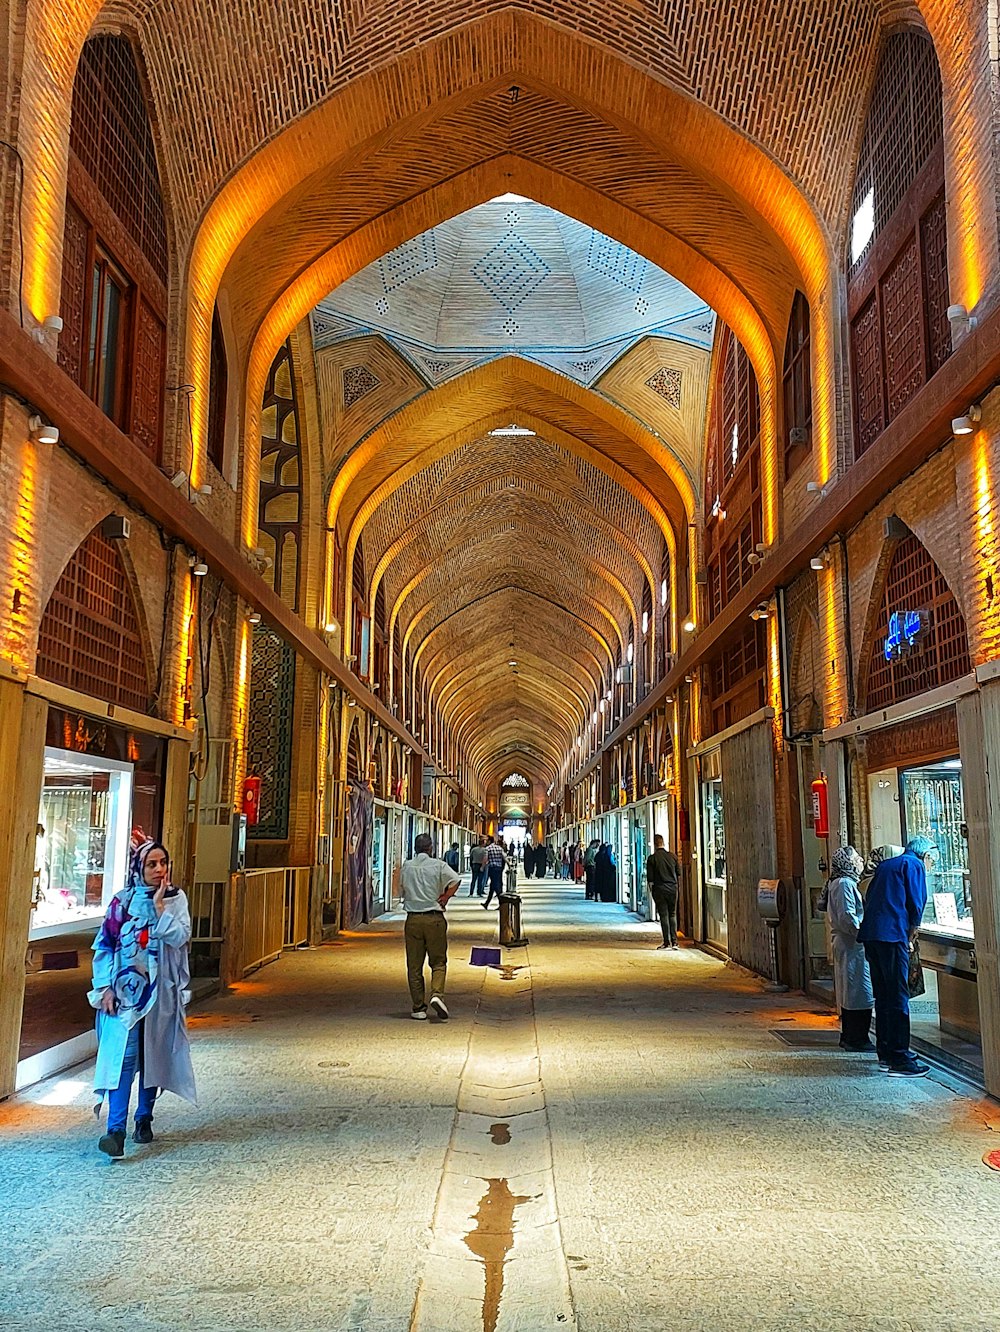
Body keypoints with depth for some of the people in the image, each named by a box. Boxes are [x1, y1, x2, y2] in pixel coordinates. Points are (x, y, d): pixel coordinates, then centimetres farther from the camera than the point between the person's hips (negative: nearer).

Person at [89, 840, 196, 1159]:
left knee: (153, 1056, 10)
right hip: (125, 989, -1)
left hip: (161, 992, 1)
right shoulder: (123, 901, 1)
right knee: (124, 1055, -12)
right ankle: (116, 1130, -14)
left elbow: (179, 937, -13)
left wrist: (160, 904, -15)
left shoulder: (176, 899, 2)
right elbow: (104, 945, 3)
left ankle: (144, 1119, 26)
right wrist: (105, 987, -4)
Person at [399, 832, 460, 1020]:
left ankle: (419, 1008, 9)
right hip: (434, 918, -2)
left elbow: (401, 892, 16)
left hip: (413, 919, 2)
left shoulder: (406, 866, 6)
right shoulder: (438, 865, -3)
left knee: (414, 965, 8)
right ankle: (437, 994, -14)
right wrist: (445, 898, -3)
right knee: (439, 962, 8)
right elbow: (456, 880, -16)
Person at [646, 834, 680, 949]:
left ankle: (667, 942, 3)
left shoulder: (651, 858, -7)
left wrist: (651, 891, 6)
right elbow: (679, 874, 8)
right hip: (672, 888, 3)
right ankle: (674, 942, 7)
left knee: (664, 915, 2)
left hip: (659, 889, -3)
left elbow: (650, 879, -5)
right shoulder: (672, 856, 3)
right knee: (673, 915, 11)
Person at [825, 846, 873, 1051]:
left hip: (846, 944, 11)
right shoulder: (845, 884, -15)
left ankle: (848, 1037, 20)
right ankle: (857, 1039, -4)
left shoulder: (839, 883, 17)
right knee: (859, 993, -7)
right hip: (853, 946, -11)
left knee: (849, 992, 14)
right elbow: (847, 917, -21)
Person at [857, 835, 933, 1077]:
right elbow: (916, 902, -5)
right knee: (898, 997, -7)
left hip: (870, 934, 8)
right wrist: (911, 932, 10)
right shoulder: (914, 865, 3)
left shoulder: (886, 865, 25)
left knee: (883, 995, 15)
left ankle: (885, 1052, 22)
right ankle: (899, 1059, -8)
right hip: (892, 935, -8)